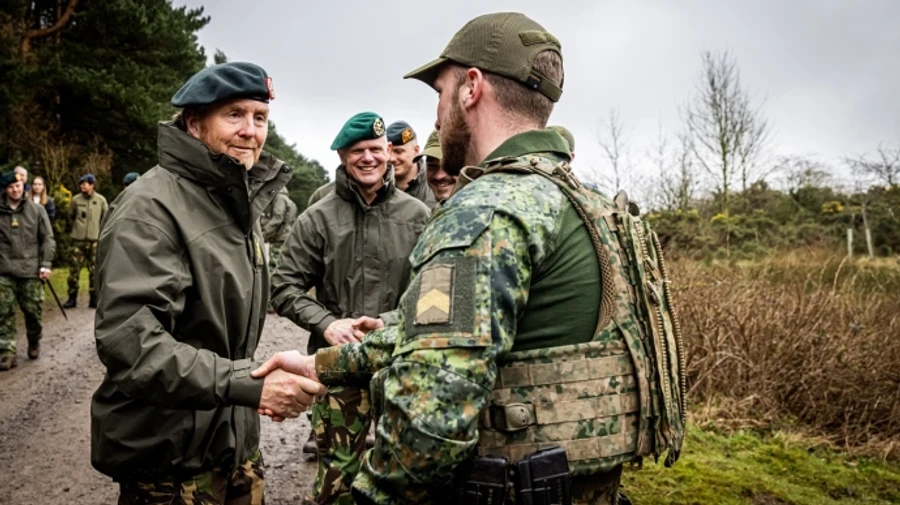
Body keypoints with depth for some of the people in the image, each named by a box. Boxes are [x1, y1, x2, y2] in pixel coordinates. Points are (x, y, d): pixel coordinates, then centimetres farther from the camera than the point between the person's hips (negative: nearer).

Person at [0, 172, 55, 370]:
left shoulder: (36, 210, 2)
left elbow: (47, 239, 3)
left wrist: (45, 265, -4)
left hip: (31, 271, 0)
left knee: (33, 311, 6)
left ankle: (34, 342, 30)